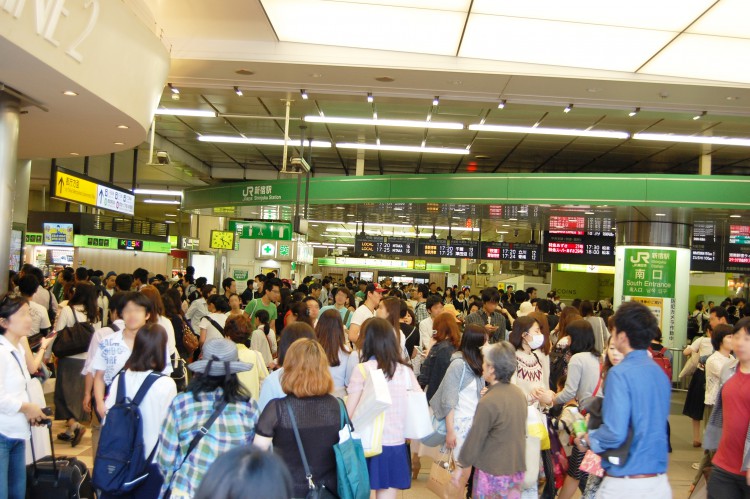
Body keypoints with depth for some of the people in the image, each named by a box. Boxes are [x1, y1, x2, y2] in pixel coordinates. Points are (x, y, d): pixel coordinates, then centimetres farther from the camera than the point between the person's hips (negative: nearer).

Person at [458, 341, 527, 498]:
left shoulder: (488, 402, -21)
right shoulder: (519, 394, 0)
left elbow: (474, 439, -15)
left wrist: (460, 467, -5)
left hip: (492, 472, -6)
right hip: (517, 469, 6)